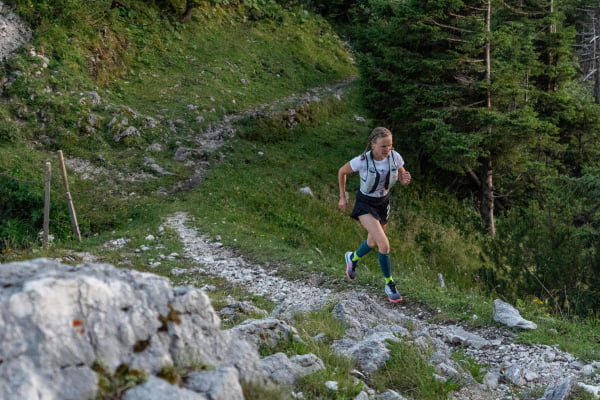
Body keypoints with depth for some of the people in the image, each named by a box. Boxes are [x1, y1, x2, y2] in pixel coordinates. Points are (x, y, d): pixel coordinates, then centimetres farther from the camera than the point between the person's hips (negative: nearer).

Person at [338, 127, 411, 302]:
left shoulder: (395, 156, -20)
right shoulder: (362, 161, -29)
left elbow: (402, 180, -5)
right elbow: (342, 171, -9)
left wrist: (406, 179, -30)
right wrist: (342, 197, -1)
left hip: (383, 203, 5)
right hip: (365, 204, -5)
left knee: (373, 243, 25)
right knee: (384, 245, -20)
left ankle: (352, 258, 59)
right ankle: (390, 284, 4)